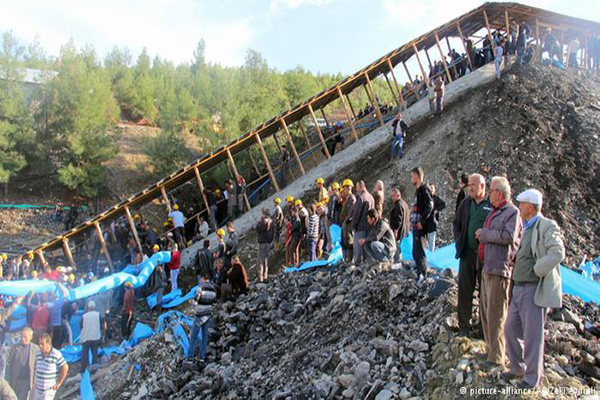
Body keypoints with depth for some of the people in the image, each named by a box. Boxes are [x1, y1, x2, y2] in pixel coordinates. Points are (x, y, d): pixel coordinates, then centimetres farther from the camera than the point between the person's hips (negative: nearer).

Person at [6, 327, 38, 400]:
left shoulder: (35, 348, -3)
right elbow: (8, 364, 0)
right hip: (15, 380, 2)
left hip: (26, 380, -2)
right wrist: (7, 380, -3)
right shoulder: (15, 347, -2)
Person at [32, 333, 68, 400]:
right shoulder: (38, 353, 0)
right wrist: (35, 382, 13)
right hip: (38, 388, 6)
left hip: (49, 388, -6)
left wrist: (59, 383, -8)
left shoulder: (56, 354, -18)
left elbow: (65, 367, -11)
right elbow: (36, 367, 16)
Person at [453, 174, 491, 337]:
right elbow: (456, 224, 16)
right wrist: (459, 241, 6)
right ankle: (464, 325, 15)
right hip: (467, 253, 3)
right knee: (464, 290, 6)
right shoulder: (465, 203, 8)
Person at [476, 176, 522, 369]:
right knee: (485, 310, 15)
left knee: (495, 313, -6)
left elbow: (509, 236, -23)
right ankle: (491, 349, 28)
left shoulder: (512, 212, -10)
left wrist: (485, 234, -14)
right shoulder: (494, 212, 19)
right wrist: (483, 236, 12)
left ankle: (497, 357, 2)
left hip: (499, 268, -10)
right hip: (487, 267, 10)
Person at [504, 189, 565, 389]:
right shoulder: (528, 228, 15)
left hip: (535, 291, -9)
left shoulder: (548, 226, -12)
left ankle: (532, 376, 16)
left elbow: (557, 254, -27)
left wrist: (536, 272, -18)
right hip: (518, 289, 9)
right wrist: (516, 267, 15)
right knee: (511, 330, 14)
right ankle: (518, 367, 31)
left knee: (532, 336, 1)